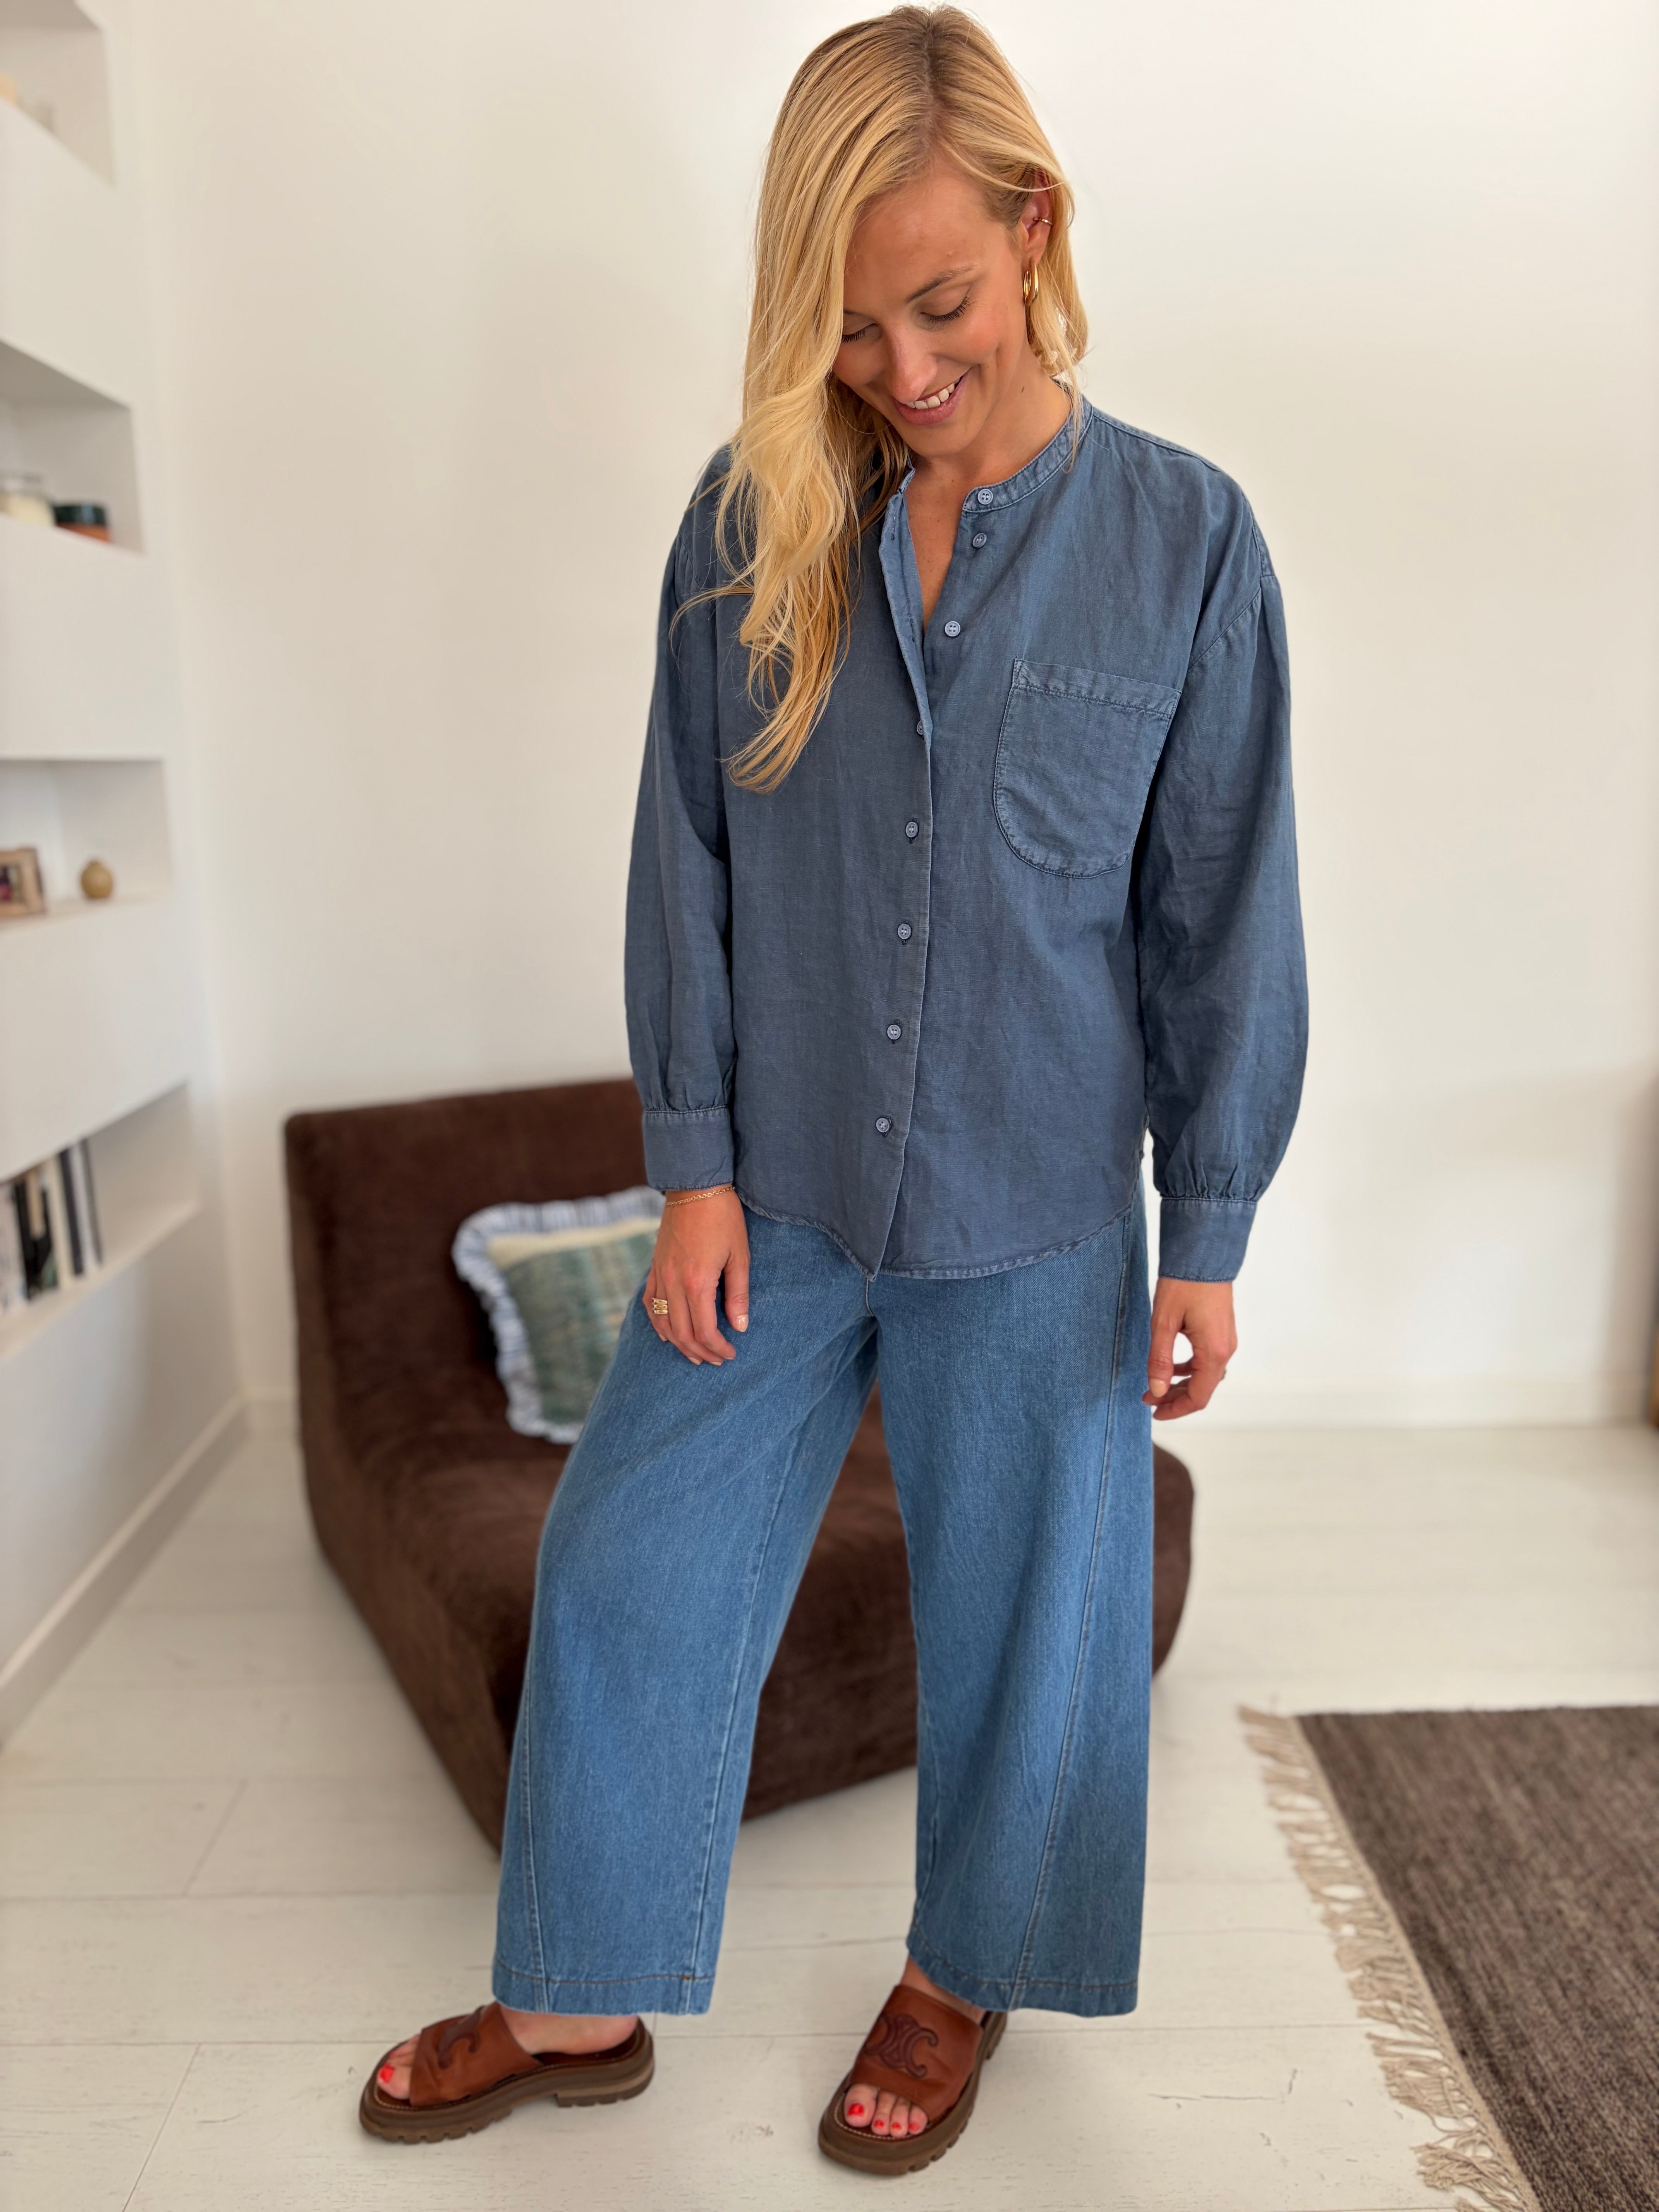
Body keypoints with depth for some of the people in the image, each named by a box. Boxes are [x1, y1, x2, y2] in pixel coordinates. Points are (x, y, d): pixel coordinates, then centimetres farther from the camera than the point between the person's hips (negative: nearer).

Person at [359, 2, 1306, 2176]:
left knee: (1020, 1612, 13)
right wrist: (695, 1163, -2)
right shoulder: (750, 524, -1)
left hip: (1036, 1216, -1)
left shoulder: (1185, 536, -4)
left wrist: (1210, 1230, -2)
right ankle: (579, 2001, 35)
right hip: (777, 1191, 2)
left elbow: (1224, 910, -2)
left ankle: (964, 1979, 42)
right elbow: (688, 858, 2)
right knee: (631, 1571, 10)